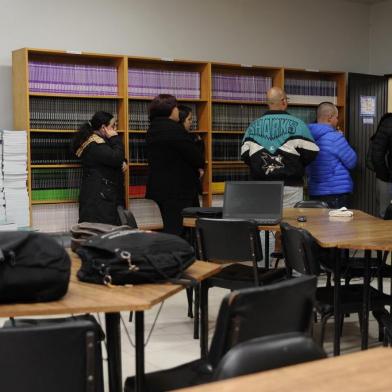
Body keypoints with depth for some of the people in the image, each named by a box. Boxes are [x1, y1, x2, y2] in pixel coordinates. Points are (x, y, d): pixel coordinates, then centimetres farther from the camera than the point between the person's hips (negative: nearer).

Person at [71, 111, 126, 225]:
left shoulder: (96, 141, 20)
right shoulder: (94, 145, -12)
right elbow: (116, 158, -23)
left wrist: (123, 162, 4)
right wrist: (115, 138, -8)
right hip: (98, 197, -10)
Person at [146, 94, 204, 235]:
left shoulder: (152, 130, 13)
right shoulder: (174, 129, -16)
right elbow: (196, 156, -16)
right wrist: (200, 165, 6)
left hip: (156, 186, 9)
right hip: (176, 189, -9)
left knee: (167, 229, 16)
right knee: (174, 230, -6)